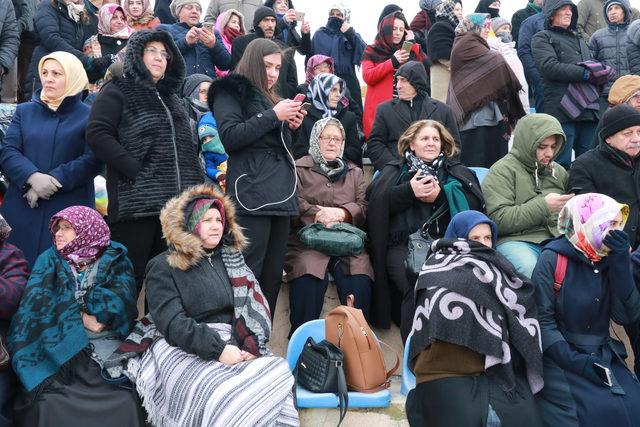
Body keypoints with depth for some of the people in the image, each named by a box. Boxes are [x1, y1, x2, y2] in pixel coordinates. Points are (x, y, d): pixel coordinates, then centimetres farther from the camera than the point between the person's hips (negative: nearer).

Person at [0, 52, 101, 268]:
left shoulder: (89, 116, 5)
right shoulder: (25, 111, 16)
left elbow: (93, 160, -6)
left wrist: (54, 180, -15)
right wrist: (33, 177, -14)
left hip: (70, 209, -3)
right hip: (23, 207, 3)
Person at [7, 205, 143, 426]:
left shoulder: (117, 260, 11)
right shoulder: (49, 260, 15)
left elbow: (121, 298, -6)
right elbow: (37, 300, 0)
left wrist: (69, 304, -4)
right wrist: (79, 318, -10)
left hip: (107, 344, -1)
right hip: (60, 346, 1)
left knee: (124, 401, -27)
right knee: (49, 403, -28)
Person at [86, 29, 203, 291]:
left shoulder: (170, 97, 25)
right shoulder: (118, 91, 5)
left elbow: (186, 146, 25)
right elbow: (97, 134, -9)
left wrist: (196, 186, 11)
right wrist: (136, 170, -15)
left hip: (176, 202, 6)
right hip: (136, 201, -6)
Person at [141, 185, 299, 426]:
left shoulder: (232, 258, 18)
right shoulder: (164, 268, 4)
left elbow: (254, 304, 9)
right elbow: (172, 323, -8)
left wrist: (252, 345, -9)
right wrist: (218, 349, -18)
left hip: (237, 345, 5)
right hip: (189, 351, -4)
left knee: (279, 380, -24)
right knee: (227, 401, -33)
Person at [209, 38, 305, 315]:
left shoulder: (271, 97, 25)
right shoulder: (231, 91, 4)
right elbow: (230, 137, -11)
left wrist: (290, 127, 11)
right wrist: (273, 116, -10)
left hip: (280, 195, 8)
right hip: (251, 195, -8)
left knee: (273, 277, 7)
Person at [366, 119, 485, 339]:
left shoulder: (457, 171, 26)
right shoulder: (395, 170, 24)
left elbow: (476, 202, 7)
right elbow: (375, 201, 5)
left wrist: (441, 194, -5)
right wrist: (409, 191, -6)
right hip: (404, 244, -1)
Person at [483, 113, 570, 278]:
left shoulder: (558, 171, 25)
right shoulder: (501, 171, 3)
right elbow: (498, 219, -10)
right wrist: (543, 207, -10)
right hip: (516, 240, -5)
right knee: (529, 269, -37)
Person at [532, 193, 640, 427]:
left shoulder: (610, 260, 6)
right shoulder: (552, 259, -10)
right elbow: (542, 320, -13)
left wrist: (621, 263, -11)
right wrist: (576, 362, -21)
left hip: (603, 356, 5)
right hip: (561, 357, -5)